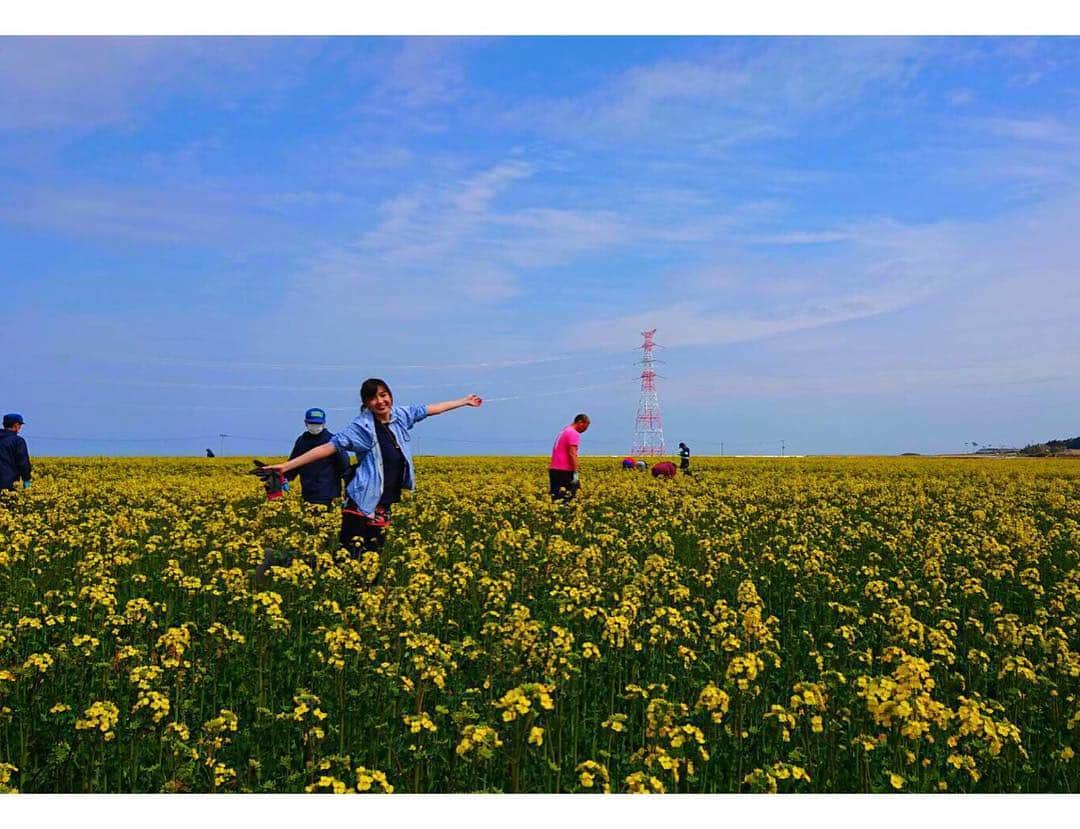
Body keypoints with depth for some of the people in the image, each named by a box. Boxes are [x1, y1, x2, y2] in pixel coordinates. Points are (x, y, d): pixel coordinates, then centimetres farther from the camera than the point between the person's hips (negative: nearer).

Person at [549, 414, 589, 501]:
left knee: (556, 497, 6)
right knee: (567, 497, -7)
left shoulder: (563, 432, 20)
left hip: (554, 469, 9)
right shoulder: (574, 433, -9)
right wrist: (575, 473, -18)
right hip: (564, 471, -9)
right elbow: (572, 454, -18)